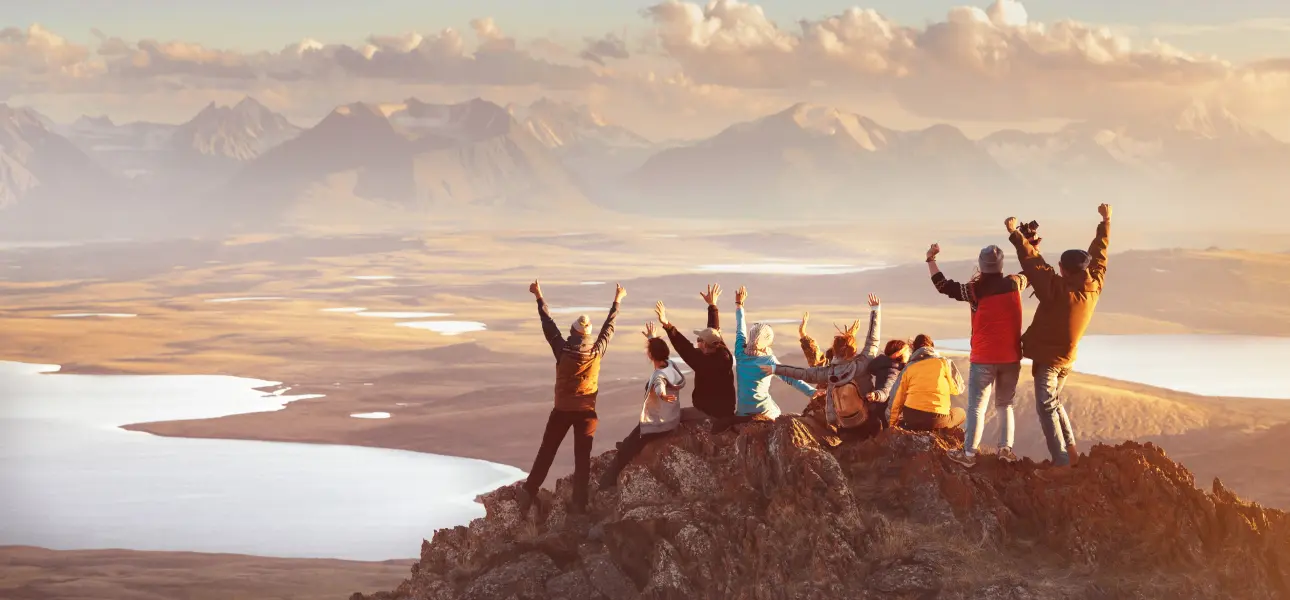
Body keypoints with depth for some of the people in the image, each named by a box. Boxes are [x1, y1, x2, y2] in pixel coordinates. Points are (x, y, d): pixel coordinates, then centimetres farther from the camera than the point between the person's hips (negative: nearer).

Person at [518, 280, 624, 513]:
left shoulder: (563, 350, -14)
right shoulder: (597, 352, -10)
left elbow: (548, 325, -3)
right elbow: (609, 328, 4)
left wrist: (539, 297, 8)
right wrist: (617, 302, 18)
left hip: (562, 410, -1)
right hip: (587, 411, 1)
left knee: (546, 453, 8)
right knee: (583, 458, 3)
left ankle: (528, 493, 5)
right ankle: (579, 504, 0)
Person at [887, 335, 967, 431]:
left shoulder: (908, 368, 10)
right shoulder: (944, 362, 4)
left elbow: (898, 399, 9)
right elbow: (958, 388, 9)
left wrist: (893, 425, 19)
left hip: (911, 418, 3)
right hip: (937, 419, -3)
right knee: (961, 413, 27)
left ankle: (916, 430, 9)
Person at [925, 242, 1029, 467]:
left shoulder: (976, 290, -10)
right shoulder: (1014, 283, -2)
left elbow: (943, 285, -6)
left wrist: (931, 260, 4)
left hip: (983, 358, -3)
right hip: (1011, 357, 3)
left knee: (976, 406, -1)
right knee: (1005, 404, 16)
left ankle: (969, 453, -5)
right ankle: (1006, 447, 6)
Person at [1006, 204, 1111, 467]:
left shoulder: (1056, 289, -25)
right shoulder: (1095, 286, -9)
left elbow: (1033, 260, -22)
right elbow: (1099, 253, 4)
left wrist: (1015, 234, -13)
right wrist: (1106, 221, 17)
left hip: (1047, 358, -7)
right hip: (1067, 357, 7)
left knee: (1047, 407, -4)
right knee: (1054, 401, 24)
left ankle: (1062, 460, -11)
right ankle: (1070, 449, 17)